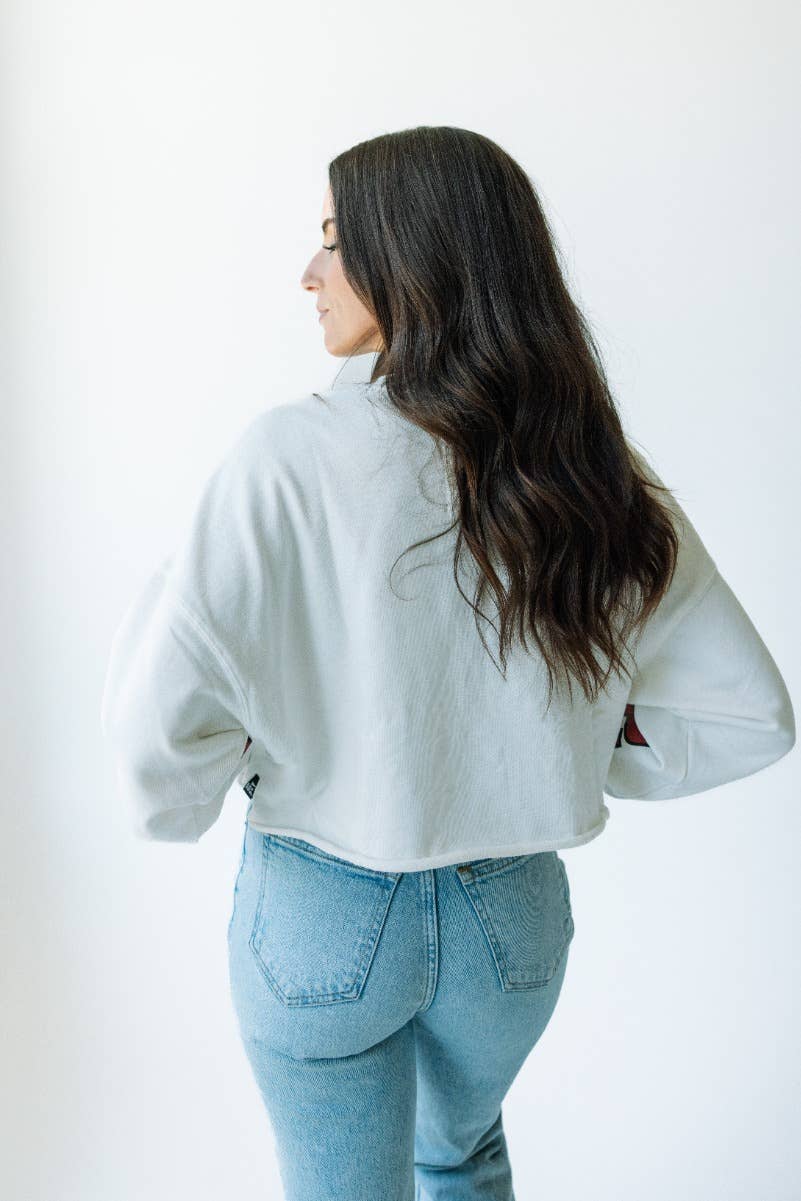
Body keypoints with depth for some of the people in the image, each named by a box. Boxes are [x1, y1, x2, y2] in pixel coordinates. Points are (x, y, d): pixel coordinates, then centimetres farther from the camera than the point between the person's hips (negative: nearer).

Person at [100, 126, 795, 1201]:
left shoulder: (290, 455, -21)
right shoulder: (598, 480, -10)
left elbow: (162, 726, -24)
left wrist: (179, 804, -2)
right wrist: (576, 753, 5)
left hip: (320, 914, -3)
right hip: (514, 915, 4)